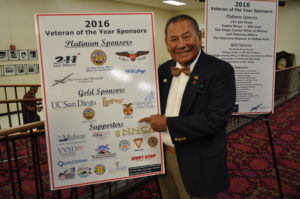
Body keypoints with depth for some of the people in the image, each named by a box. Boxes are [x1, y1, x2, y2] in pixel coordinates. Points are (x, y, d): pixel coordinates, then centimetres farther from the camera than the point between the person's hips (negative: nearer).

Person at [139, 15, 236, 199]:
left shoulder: (221, 70, -16)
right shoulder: (164, 69, 3)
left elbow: (216, 119, -24)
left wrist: (168, 123, -21)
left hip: (199, 164, -5)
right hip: (164, 157, 6)